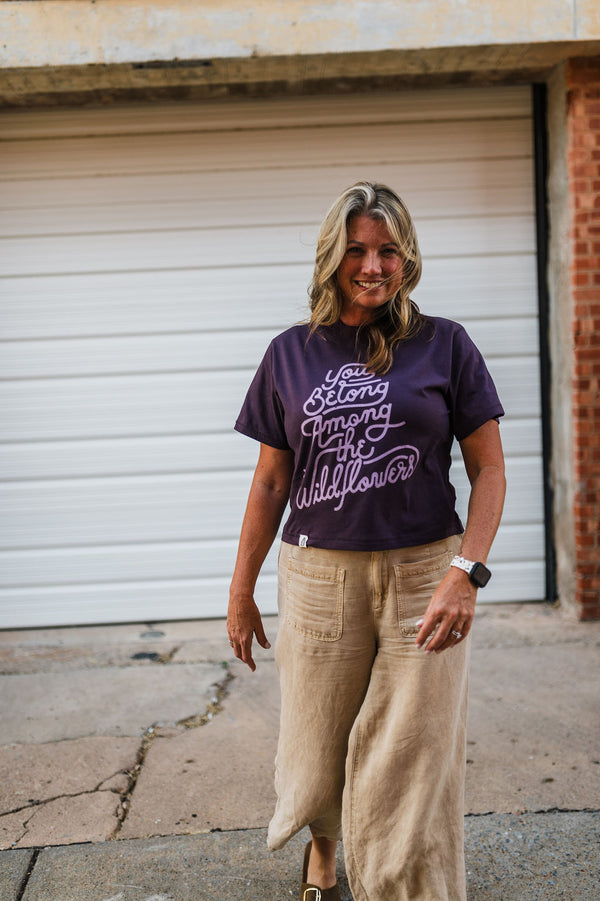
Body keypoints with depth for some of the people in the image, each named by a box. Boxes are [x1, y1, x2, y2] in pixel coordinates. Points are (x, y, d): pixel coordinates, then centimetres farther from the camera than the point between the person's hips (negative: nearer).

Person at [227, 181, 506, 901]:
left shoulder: (444, 345, 1)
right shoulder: (291, 355, 5)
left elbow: (488, 469, -1)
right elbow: (271, 483, 8)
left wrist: (466, 572, -14)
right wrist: (240, 591, 9)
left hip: (424, 577, -1)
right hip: (320, 576, 2)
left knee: (413, 767, 2)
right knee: (317, 756, 14)